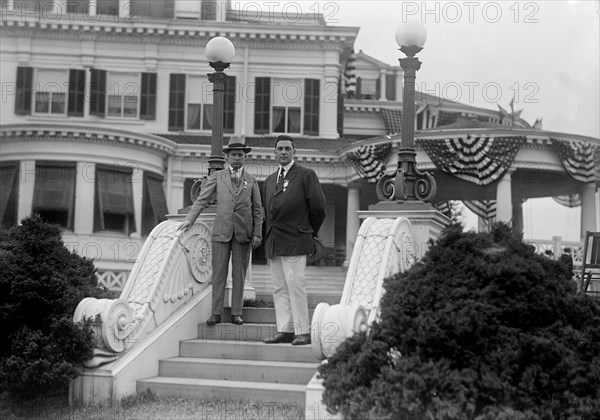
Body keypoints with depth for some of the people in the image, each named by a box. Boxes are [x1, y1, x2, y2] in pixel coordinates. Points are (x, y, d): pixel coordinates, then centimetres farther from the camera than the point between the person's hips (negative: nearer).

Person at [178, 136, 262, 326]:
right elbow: (202, 200, 4)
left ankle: (236, 313, 10)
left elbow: (257, 210, 10)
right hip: (221, 232, -1)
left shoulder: (252, 181, 10)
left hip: (243, 233, 1)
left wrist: (257, 234, 1)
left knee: (239, 275, 4)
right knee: (218, 273, 0)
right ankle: (216, 313, 5)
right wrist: (190, 218, -9)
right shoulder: (217, 177, 8)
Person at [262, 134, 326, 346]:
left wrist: (309, 232, 6)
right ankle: (285, 330, 9)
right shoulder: (269, 180, 18)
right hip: (273, 242, 7)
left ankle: (303, 332, -5)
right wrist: (268, 236, 15)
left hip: (294, 240, -6)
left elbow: (318, 207, -3)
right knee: (279, 288, 6)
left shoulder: (306, 175, -1)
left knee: (295, 285, -10)